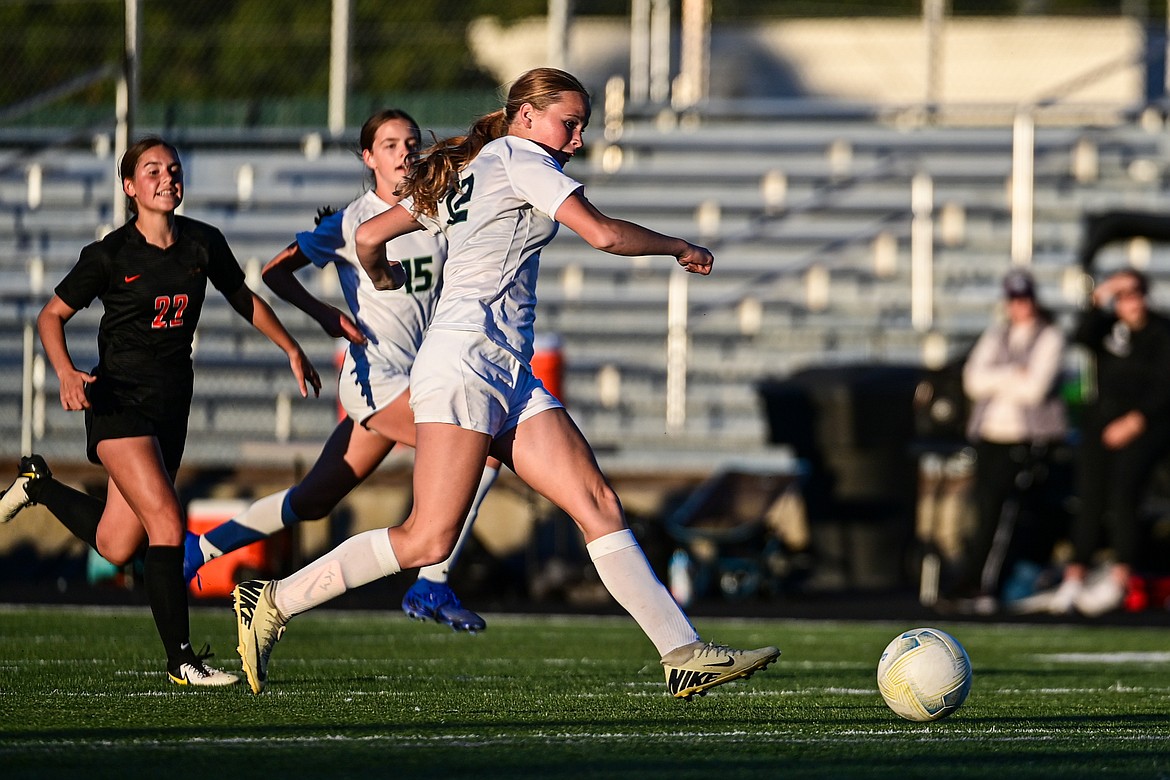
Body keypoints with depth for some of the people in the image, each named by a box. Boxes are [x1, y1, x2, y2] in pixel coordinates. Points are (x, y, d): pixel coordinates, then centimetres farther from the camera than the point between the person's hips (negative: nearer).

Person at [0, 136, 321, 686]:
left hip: (172, 404, 5)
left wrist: (292, 349, 19)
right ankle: (180, 659, -14)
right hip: (119, 400, -5)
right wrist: (66, 372, -18)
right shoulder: (110, 255, -8)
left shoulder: (203, 244, 3)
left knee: (115, 547, 7)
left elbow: (243, 299, 20)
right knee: (166, 522, -20)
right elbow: (52, 315, -1)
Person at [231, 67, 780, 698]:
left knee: (599, 505, -2)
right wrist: (680, 248, 4)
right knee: (429, 538, -14)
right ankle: (272, 603, -5)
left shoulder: (465, 171, 23)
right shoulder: (520, 159, -2)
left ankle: (685, 656, -9)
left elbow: (370, 235, 24)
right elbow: (603, 233, -12)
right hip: (467, 358, -10)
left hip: (511, 379, 10)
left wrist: (381, 278, 47)